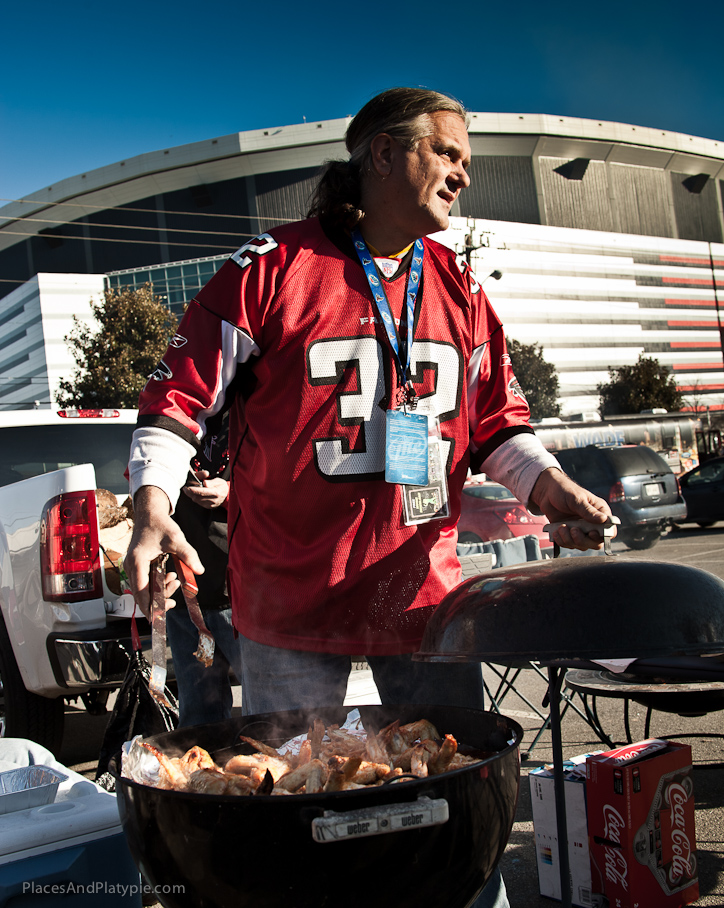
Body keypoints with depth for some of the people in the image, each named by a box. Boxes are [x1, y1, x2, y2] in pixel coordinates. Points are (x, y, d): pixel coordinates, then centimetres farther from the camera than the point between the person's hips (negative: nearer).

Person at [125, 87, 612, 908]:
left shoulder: (458, 289, 10)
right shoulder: (272, 269, -5)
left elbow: (495, 419, 15)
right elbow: (180, 394, -5)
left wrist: (544, 482, -3)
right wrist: (154, 506, -19)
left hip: (423, 587, 4)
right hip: (292, 594, -4)